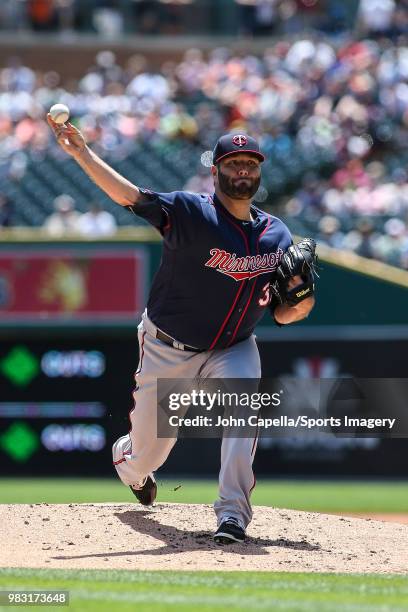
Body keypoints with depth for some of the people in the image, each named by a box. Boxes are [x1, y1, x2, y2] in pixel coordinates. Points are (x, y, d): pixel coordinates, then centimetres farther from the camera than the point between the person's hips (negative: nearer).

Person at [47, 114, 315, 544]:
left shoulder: (277, 235, -2)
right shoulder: (191, 213, -17)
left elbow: (281, 314, 2)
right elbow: (129, 195, -31)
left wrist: (301, 306, -22)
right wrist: (81, 152, -43)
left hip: (232, 348, 2)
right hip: (168, 351, -2)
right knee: (148, 452, 9)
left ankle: (233, 515, -26)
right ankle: (127, 461, 49)